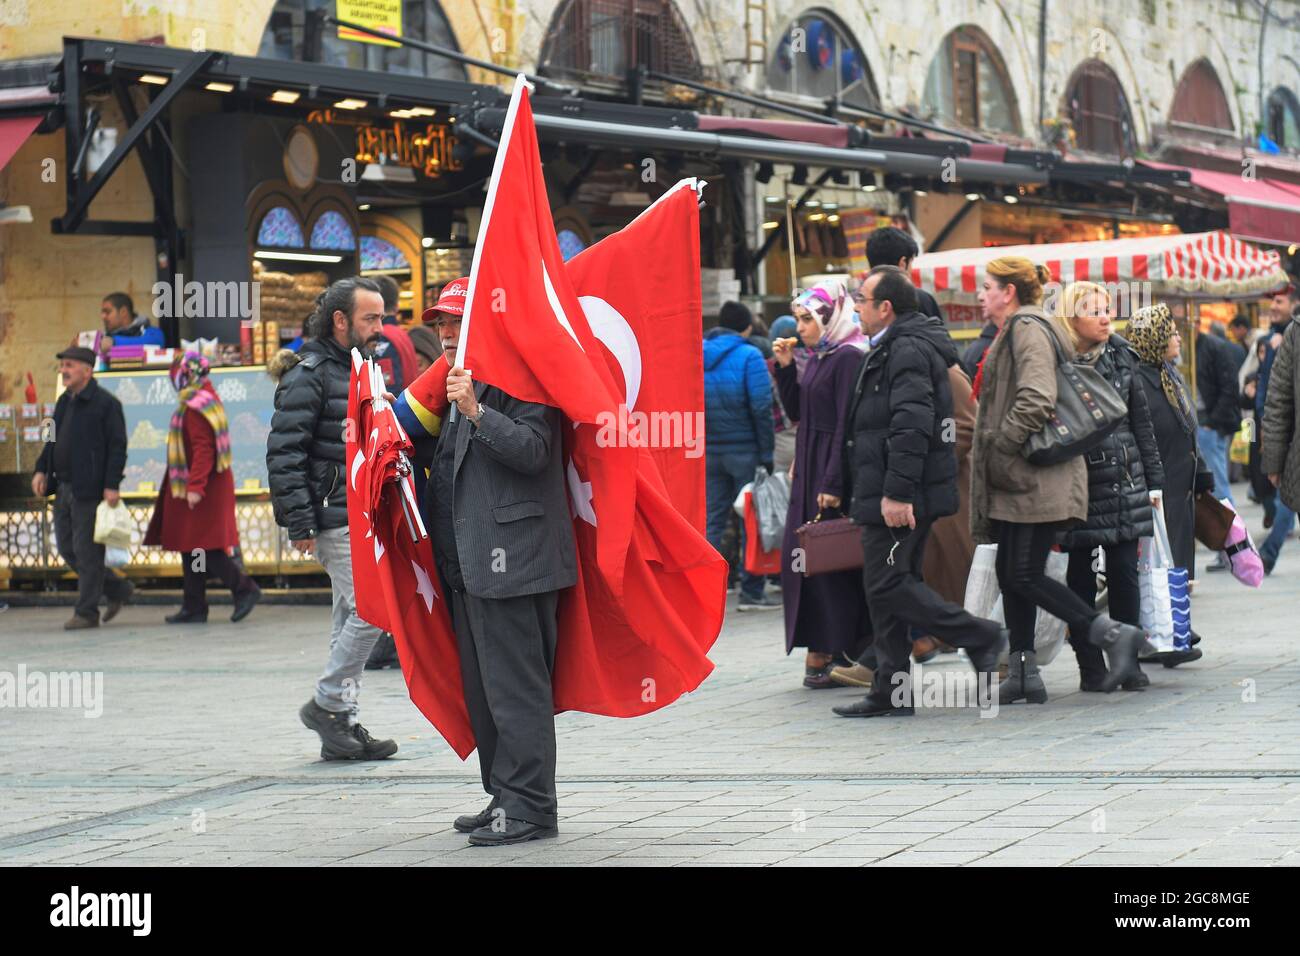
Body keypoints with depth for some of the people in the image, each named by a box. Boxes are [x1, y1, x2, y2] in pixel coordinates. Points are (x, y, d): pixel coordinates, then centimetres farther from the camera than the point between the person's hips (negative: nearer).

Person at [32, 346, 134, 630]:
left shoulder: (106, 403, -9)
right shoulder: (64, 402, 15)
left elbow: (117, 446, -13)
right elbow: (53, 441, 22)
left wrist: (112, 485, -19)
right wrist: (41, 470, 7)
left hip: (90, 489, -9)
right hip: (64, 488, 9)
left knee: (87, 552, -5)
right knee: (67, 548, 11)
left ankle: (87, 612, 2)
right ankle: (118, 589, 23)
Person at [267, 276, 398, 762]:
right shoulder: (310, 375, -10)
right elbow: (284, 452, -16)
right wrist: (299, 524, -19)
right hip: (338, 520, -9)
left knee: (351, 620, 9)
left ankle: (342, 724, 13)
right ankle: (326, 704, -1)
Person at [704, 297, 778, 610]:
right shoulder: (748, 356, -9)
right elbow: (761, 408, -13)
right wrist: (767, 453, -9)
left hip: (709, 452, 5)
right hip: (745, 451, -5)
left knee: (712, 520, 9)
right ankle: (751, 591, 3)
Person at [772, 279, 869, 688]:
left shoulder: (848, 358, -14)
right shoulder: (818, 358, 14)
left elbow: (846, 424, -19)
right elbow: (796, 412, 17)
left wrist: (833, 483, -22)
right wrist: (785, 367, 7)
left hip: (832, 471, -9)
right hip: (810, 470, 9)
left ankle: (828, 654, -2)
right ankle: (820, 653, 11)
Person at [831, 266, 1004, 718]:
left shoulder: (908, 350, -14)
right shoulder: (894, 350, 20)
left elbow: (911, 427, -23)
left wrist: (897, 492, -26)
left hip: (901, 497, -11)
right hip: (892, 494, 11)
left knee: (887, 585, -11)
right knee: (888, 587, 10)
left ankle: (979, 635, -5)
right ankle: (892, 693, 12)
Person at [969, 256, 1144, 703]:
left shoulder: (1028, 329, -12)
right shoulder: (1013, 332, 20)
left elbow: (1036, 399, -24)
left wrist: (1000, 446, -16)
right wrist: (992, 456, 17)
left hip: (1036, 479, -10)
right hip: (1017, 479, 10)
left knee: (1025, 576, -12)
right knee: (1010, 573, 9)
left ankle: (1113, 634, -10)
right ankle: (1023, 673, 11)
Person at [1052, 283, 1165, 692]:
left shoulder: (1121, 358, 10)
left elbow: (1141, 421, 15)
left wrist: (1154, 481, 13)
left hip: (1124, 481, 4)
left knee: (1124, 571, 3)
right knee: (1080, 574, 1)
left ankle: (1129, 660, 10)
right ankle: (1090, 665, 7)